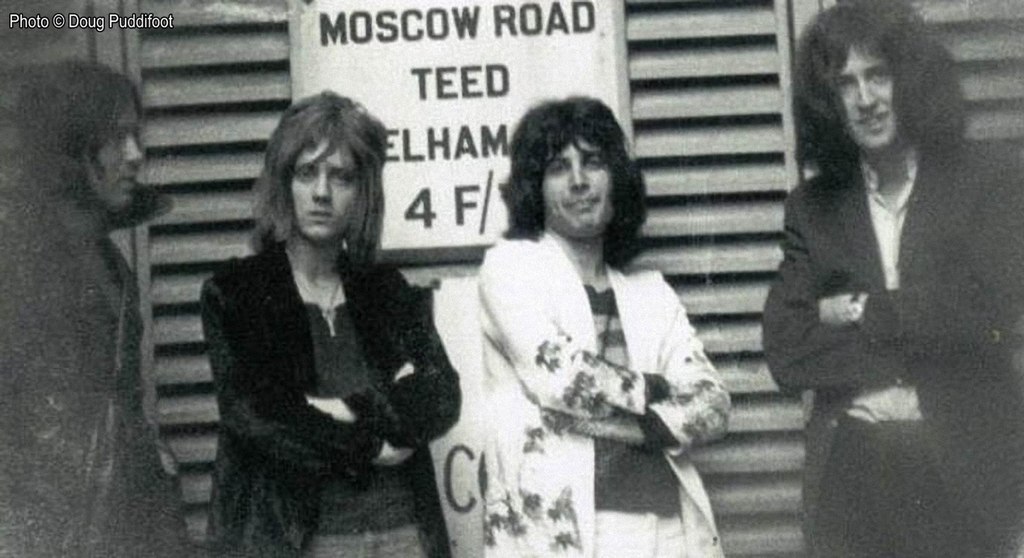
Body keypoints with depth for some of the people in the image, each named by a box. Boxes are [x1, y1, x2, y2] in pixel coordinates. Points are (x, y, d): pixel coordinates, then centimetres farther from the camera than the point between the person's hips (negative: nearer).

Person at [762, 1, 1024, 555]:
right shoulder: (812, 207, 7)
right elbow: (785, 354, -2)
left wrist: (862, 311, -6)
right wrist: (923, 337, -10)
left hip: (966, 472, -2)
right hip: (850, 479, 2)